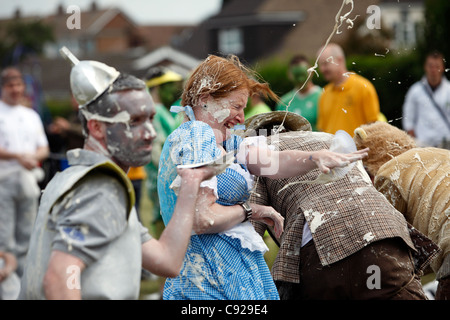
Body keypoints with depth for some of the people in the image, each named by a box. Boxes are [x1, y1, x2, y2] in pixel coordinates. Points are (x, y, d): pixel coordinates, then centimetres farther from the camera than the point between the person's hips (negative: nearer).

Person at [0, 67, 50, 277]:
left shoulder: (32, 116, 18)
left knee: (26, 233, 7)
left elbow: (44, 148, 16)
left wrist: (34, 157, -6)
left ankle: (23, 274, 14)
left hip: (28, 179, 5)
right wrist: (17, 156, -19)